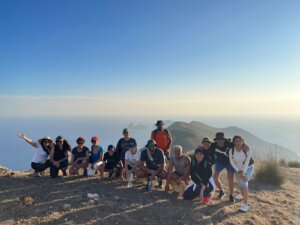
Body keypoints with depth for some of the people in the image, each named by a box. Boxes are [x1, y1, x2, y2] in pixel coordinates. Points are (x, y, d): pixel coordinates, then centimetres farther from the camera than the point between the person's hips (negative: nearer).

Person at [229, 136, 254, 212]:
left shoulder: (247, 150, -27)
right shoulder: (231, 150, -22)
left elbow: (247, 162, -25)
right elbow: (232, 162, -14)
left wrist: (243, 172, -26)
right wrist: (239, 171, -17)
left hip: (248, 168, -3)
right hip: (238, 169, 3)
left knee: (243, 182, -24)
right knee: (240, 183, 14)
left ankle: (246, 204, -22)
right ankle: (243, 195, 50)